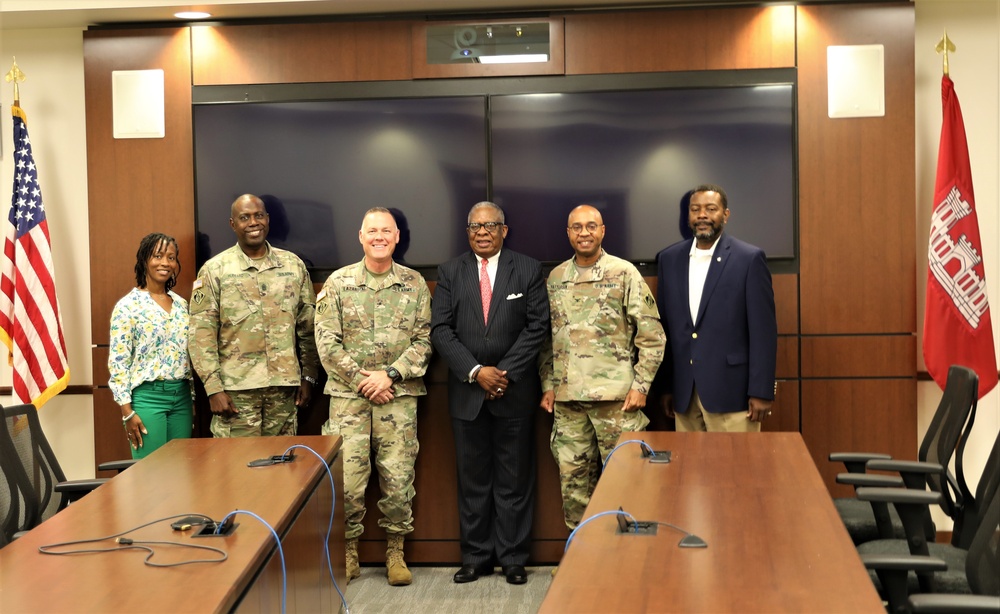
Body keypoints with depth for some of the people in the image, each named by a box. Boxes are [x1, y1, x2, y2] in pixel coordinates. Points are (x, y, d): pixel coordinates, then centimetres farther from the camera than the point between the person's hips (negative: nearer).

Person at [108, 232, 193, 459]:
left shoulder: (181, 303, 11)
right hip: (148, 397, -6)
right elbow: (118, 361, -9)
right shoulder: (128, 305, -7)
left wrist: (194, 398, 13)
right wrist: (127, 411, -14)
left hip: (182, 395, 6)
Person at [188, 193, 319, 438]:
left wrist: (309, 378, 8)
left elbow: (308, 328, 12)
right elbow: (201, 336, -4)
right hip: (236, 390, -3)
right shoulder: (214, 270, 0)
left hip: (284, 388, 3)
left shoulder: (293, 265, 9)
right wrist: (213, 388, -10)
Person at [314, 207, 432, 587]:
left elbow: (424, 340, 2)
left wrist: (390, 375, -10)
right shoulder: (338, 283, 3)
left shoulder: (414, 284, 5)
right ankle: (348, 551, 14)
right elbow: (327, 341, -1)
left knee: (398, 477, 3)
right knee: (347, 477, -2)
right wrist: (361, 380, -8)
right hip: (348, 395, 0)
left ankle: (395, 552, 16)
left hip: (399, 396, 1)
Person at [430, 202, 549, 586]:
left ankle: (513, 558, 13)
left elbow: (538, 326, -2)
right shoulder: (450, 273, 7)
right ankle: (476, 557, 15)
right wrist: (476, 371, -11)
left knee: (515, 479, 4)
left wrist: (505, 372, -10)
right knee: (472, 479, 6)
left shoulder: (528, 270, 4)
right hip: (466, 392, 1)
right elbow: (441, 330, 0)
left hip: (515, 390, -1)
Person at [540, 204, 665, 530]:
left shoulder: (624, 273, -1)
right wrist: (548, 385, 9)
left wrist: (640, 385, -8)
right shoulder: (555, 278, 10)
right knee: (572, 476, 7)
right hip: (568, 397, 4)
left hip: (615, 395, -4)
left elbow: (652, 336, -2)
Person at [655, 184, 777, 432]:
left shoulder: (749, 258, -4)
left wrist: (761, 392, -10)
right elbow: (664, 327, 12)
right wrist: (665, 386, 11)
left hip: (731, 390, -4)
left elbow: (763, 330, -6)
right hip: (683, 392, 4)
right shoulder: (669, 259, 8)